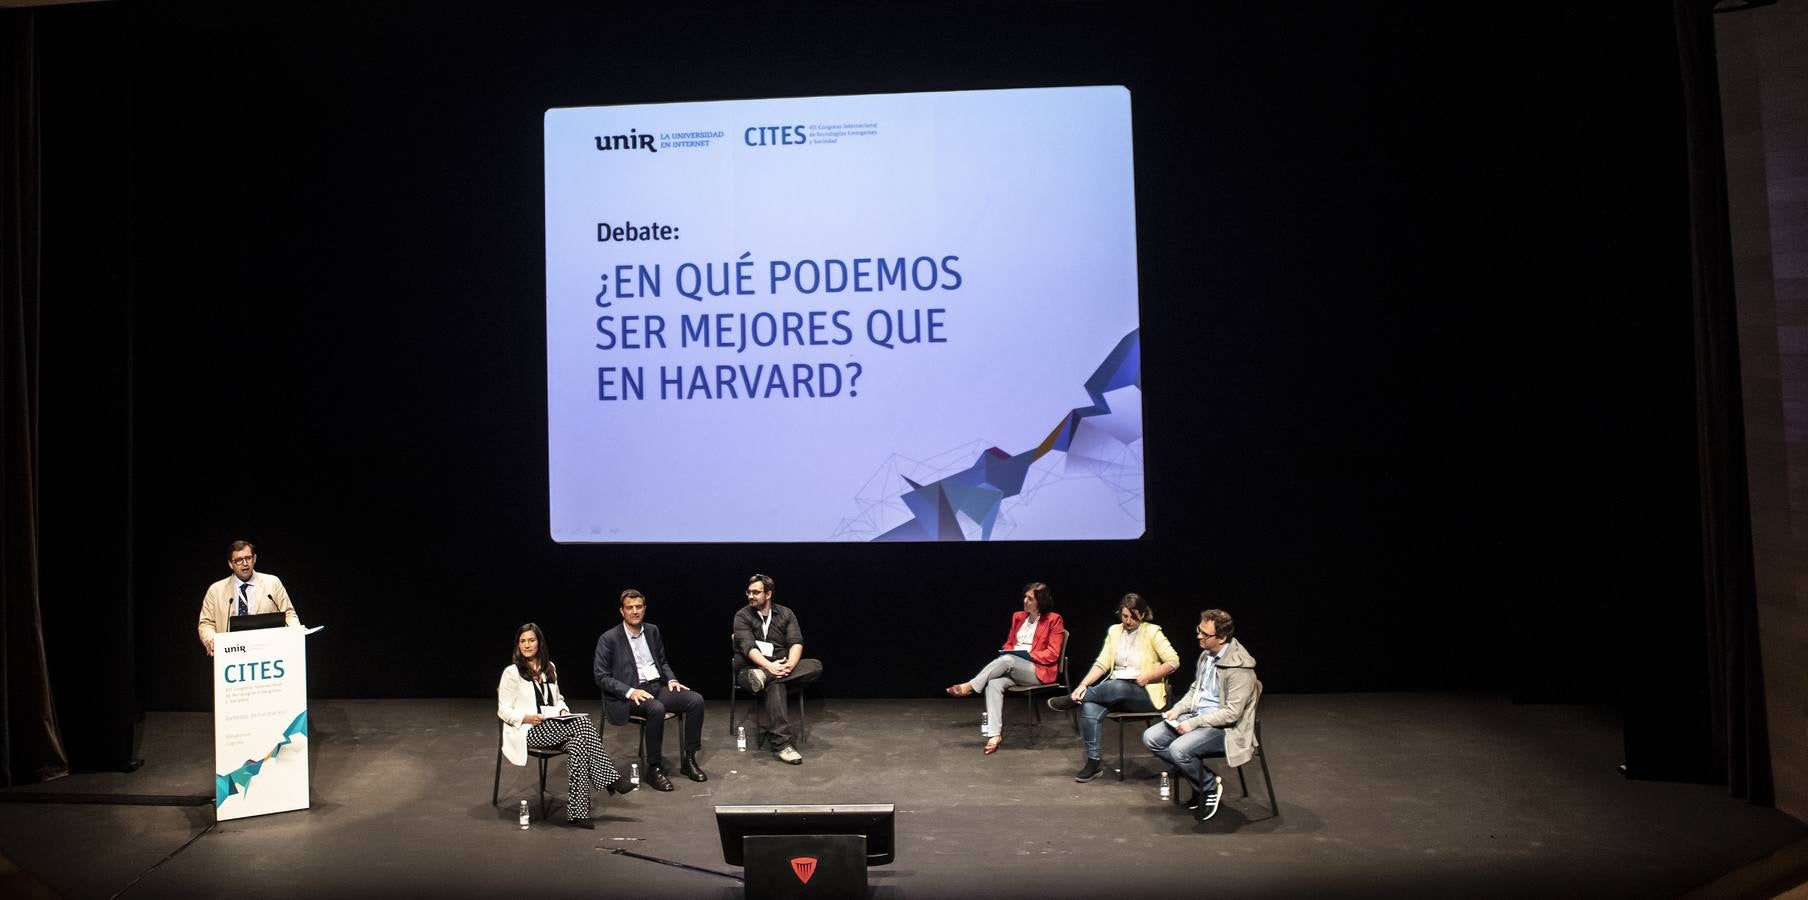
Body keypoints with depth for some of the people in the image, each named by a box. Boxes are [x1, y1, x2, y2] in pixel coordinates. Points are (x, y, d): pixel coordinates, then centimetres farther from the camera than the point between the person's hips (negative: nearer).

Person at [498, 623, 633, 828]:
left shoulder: (549, 668, 16)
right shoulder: (511, 672, -2)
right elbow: (503, 711, -2)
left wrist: (563, 710, 2)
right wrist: (527, 718, -19)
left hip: (554, 727, 6)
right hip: (529, 730, -6)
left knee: (580, 743, -30)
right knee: (582, 722, -30)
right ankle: (611, 778, -25)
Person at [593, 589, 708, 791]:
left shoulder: (652, 630, 12)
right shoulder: (609, 639, -5)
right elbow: (601, 678, -7)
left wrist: (671, 679, 2)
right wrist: (630, 691, -20)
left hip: (658, 687, 6)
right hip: (629, 695, -6)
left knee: (696, 700, -17)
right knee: (656, 709, -36)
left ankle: (688, 759, -7)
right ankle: (654, 769, -21)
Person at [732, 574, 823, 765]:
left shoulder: (785, 613, 10)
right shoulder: (742, 616, 1)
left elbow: (796, 642, -3)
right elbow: (748, 646, -14)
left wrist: (790, 664, -25)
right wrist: (769, 666, -31)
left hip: (781, 666, 4)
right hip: (751, 668, -4)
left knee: (815, 666, -23)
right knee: (775, 684, -38)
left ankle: (762, 677, -36)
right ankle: (782, 744, -45)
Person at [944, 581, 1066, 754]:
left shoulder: (1054, 620, -2)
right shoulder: (1018, 616, 16)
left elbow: (1052, 654, -6)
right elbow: (1009, 643, 22)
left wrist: (1027, 654, -15)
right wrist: (1007, 653, -2)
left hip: (1038, 670, -5)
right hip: (1013, 669, 5)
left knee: (1007, 660, -34)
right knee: (994, 684, -28)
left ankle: (969, 687, -23)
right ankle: (995, 734, -35)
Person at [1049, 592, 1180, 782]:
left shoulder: (1152, 632, -3)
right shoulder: (1114, 631, 10)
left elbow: (1173, 662, -7)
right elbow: (1102, 663, 4)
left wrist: (1148, 677, -14)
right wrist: (1083, 684, -11)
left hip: (1144, 693, -4)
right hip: (1115, 690, 4)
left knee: (1116, 686, -38)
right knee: (1089, 708, -27)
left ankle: (1072, 699, -14)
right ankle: (1092, 763, -17)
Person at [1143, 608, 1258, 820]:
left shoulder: (1239, 667, -22)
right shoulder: (1207, 654, 5)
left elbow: (1232, 713, -22)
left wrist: (1194, 723, -21)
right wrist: (1178, 709, 2)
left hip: (1224, 726, -9)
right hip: (1197, 716, 9)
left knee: (1179, 749, -30)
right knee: (1150, 738, -5)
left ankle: (1209, 786, 0)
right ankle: (1200, 778, 6)